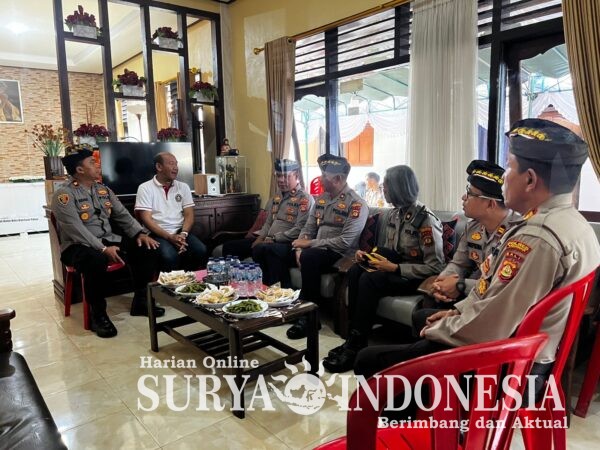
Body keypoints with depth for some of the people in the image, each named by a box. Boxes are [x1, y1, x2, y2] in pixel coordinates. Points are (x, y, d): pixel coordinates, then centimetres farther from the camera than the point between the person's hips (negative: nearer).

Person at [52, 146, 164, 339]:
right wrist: (103, 249, -31)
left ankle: (140, 301, 2)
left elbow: (123, 215, 11)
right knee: (96, 260, -40)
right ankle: (98, 315, -20)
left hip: (108, 240, 7)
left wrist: (140, 233, -7)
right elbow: (76, 230, -22)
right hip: (78, 247, -7)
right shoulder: (64, 194, -11)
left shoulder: (103, 190, 12)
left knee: (146, 249, -10)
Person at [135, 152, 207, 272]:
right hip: (158, 234, -3)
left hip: (180, 232, 3)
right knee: (170, 256, -33)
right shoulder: (145, 188, 2)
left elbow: (189, 215, 7)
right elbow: (146, 219, -6)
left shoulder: (183, 187, 13)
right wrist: (170, 237, -18)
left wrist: (183, 234, -14)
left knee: (201, 251, -25)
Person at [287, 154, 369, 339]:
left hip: (341, 256, -7)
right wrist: (300, 248, -9)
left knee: (309, 257, -35)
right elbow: (308, 228, 12)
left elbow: (345, 242, -22)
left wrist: (310, 244, -20)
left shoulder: (356, 204, -14)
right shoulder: (321, 198, 11)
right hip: (317, 251, 7)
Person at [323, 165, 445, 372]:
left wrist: (395, 268, -24)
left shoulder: (426, 220, -17)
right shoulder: (393, 214, 6)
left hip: (417, 277, -7)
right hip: (395, 267, 7)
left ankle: (357, 345, -20)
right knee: (355, 271, -20)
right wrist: (368, 255, -3)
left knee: (369, 279, -30)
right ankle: (353, 337, -17)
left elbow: (434, 267, -19)